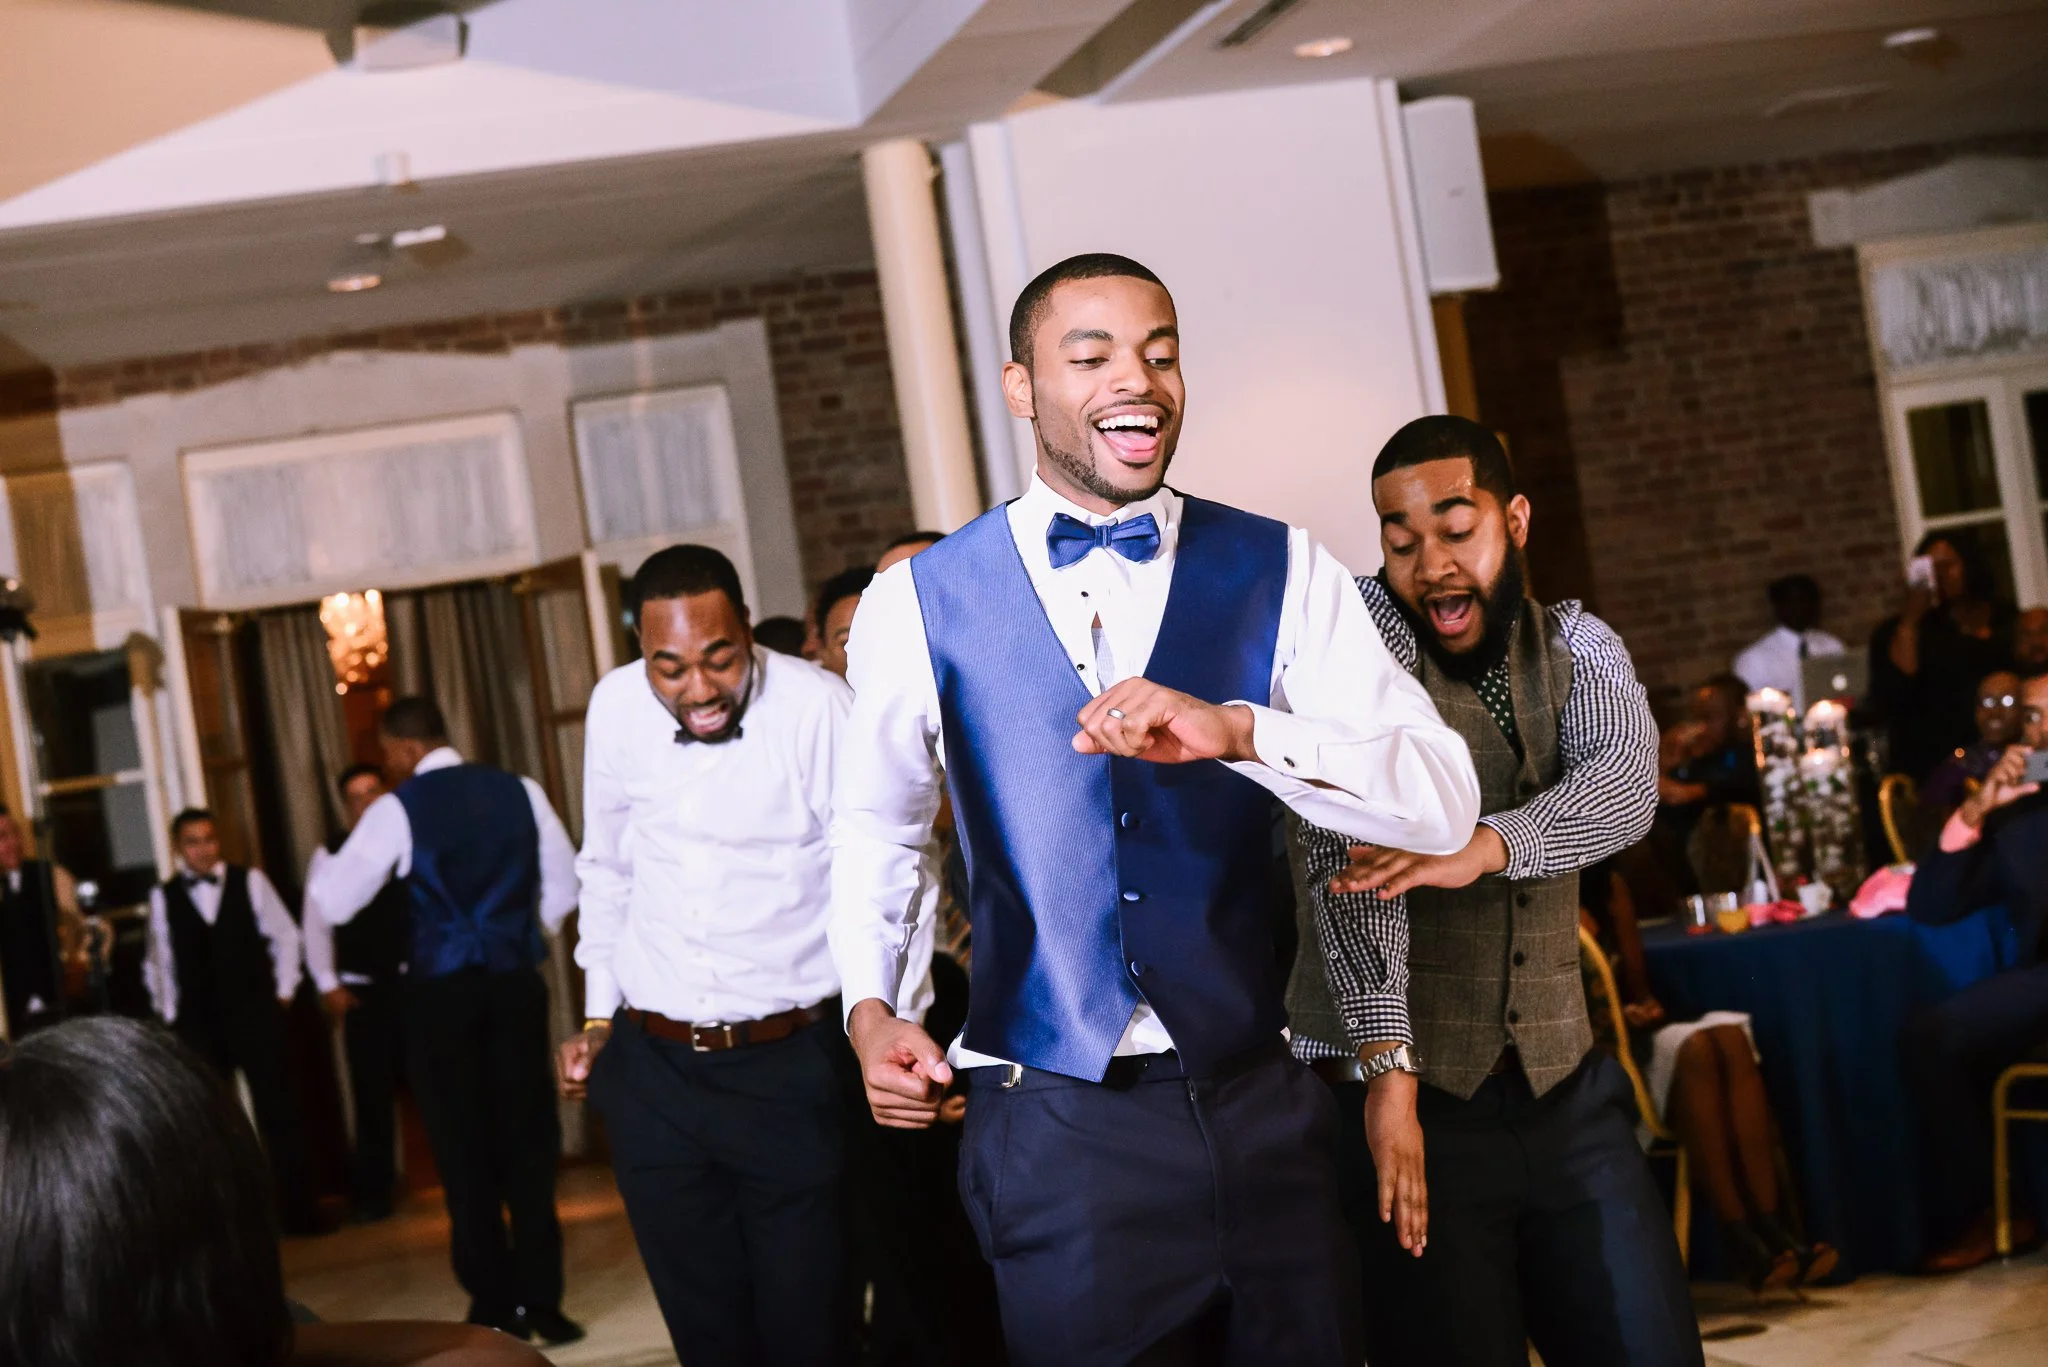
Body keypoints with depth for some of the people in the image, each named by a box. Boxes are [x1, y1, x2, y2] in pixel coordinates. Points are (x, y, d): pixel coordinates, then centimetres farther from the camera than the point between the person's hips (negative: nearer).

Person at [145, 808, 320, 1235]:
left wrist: (283, 992, 1)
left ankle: (299, 1211, 10)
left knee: (279, 1114, 3)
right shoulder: (163, 897, 2)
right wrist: (169, 1014, 5)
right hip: (197, 1024, 1)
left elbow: (285, 936, 6)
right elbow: (158, 962, 9)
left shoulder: (250, 881, 1)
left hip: (255, 1015, -1)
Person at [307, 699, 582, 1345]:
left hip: (441, 989, -2)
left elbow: (334, 903, -4)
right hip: (517, 980, 3)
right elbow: (564, 885, 10)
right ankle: (541, 1298, 8)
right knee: (528, 1139, 8)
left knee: (465, 1148, 7)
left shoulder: (397, 809, -6)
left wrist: (324, 861, 15)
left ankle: (496, 1304, 12)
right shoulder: (520, 791, 4)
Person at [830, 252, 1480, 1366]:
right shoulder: (918, 604, 1)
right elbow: (876, 823, 18)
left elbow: (1443, 804, -10)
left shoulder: (1281, 576, 0)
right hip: (1056, 1136, -1)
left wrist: (1239, 728, -25)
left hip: (1261, 1115, 1)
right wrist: (869, 1004, 4)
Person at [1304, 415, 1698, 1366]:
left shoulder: (1577, 646, 8)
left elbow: (1624, 786, -13)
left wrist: (1486, 845, -34)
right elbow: (1346, 849, -19)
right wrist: (1385, 1058, -32)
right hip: (1414, 1104, -4)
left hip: (1568, 1095, 4)